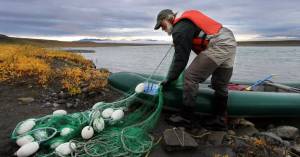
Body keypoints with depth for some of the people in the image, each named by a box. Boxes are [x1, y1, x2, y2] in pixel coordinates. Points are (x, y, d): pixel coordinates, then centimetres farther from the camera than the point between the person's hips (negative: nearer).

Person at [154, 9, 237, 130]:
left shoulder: (180, 29, -9)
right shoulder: (187, 18, 21)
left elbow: (181, 58, -10)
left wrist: (169, 79, -2)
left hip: (218, 46, -11)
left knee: (191, 76, -6)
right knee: (221, 86, 14)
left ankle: (185, 117, 3)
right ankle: (220, 121, 24)